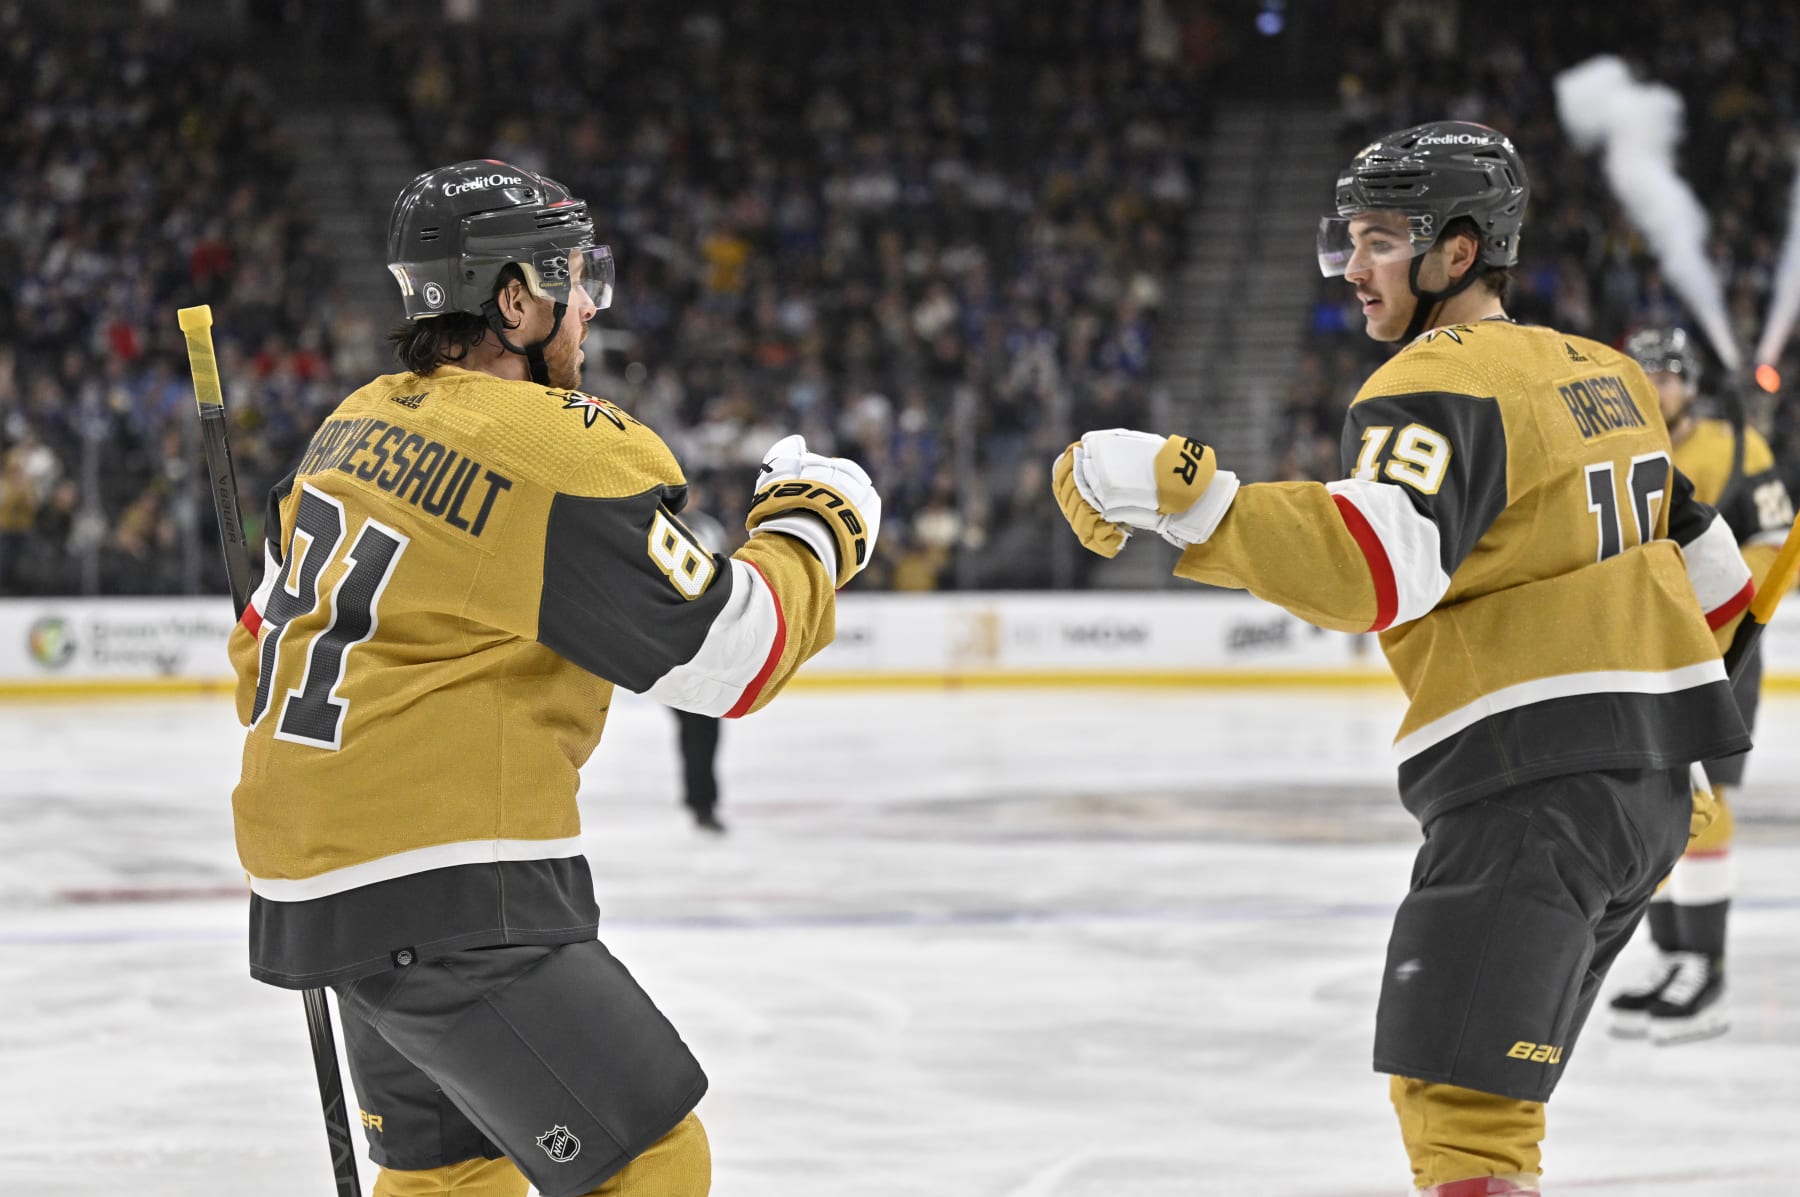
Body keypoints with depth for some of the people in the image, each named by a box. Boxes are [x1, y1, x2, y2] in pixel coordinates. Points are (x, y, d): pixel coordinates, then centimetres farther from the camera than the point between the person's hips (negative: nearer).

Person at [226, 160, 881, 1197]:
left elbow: (268, 633, 21)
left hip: (310, 876, 10)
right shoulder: (566, 453, -16)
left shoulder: (359, 424, 11)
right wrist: (813, 528, 4)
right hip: (448, 903, -10)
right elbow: (730, 655, -13)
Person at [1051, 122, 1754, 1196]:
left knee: (1459, 1100, -14)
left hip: (1534, 785, -10)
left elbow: (1378, 571, -29)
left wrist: (1183, 495, -36)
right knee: (1478, 1086, 20)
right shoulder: (1605, 374, 17)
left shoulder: (1440, 382, -11)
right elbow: (1709, 572, 25)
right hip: (1650, 786, 10)